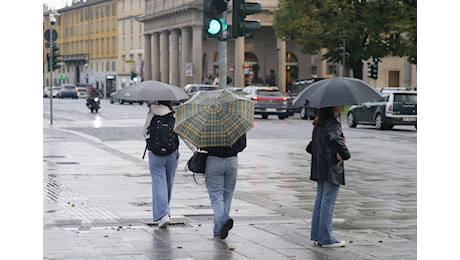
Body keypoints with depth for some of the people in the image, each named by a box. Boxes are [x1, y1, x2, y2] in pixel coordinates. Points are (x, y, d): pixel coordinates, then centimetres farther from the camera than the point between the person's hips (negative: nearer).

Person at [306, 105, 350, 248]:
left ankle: (317, 236, 18)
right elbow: (337, 142, -31)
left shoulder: (318, 124, 11)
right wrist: (345, 154, -14)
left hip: (320, 168, 9)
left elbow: (311, 147, 16)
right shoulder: (332, 125, -17)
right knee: (328, 202, -4)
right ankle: (326, 238, 1)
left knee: (320, 201, 13)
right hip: (332, 168, -9)